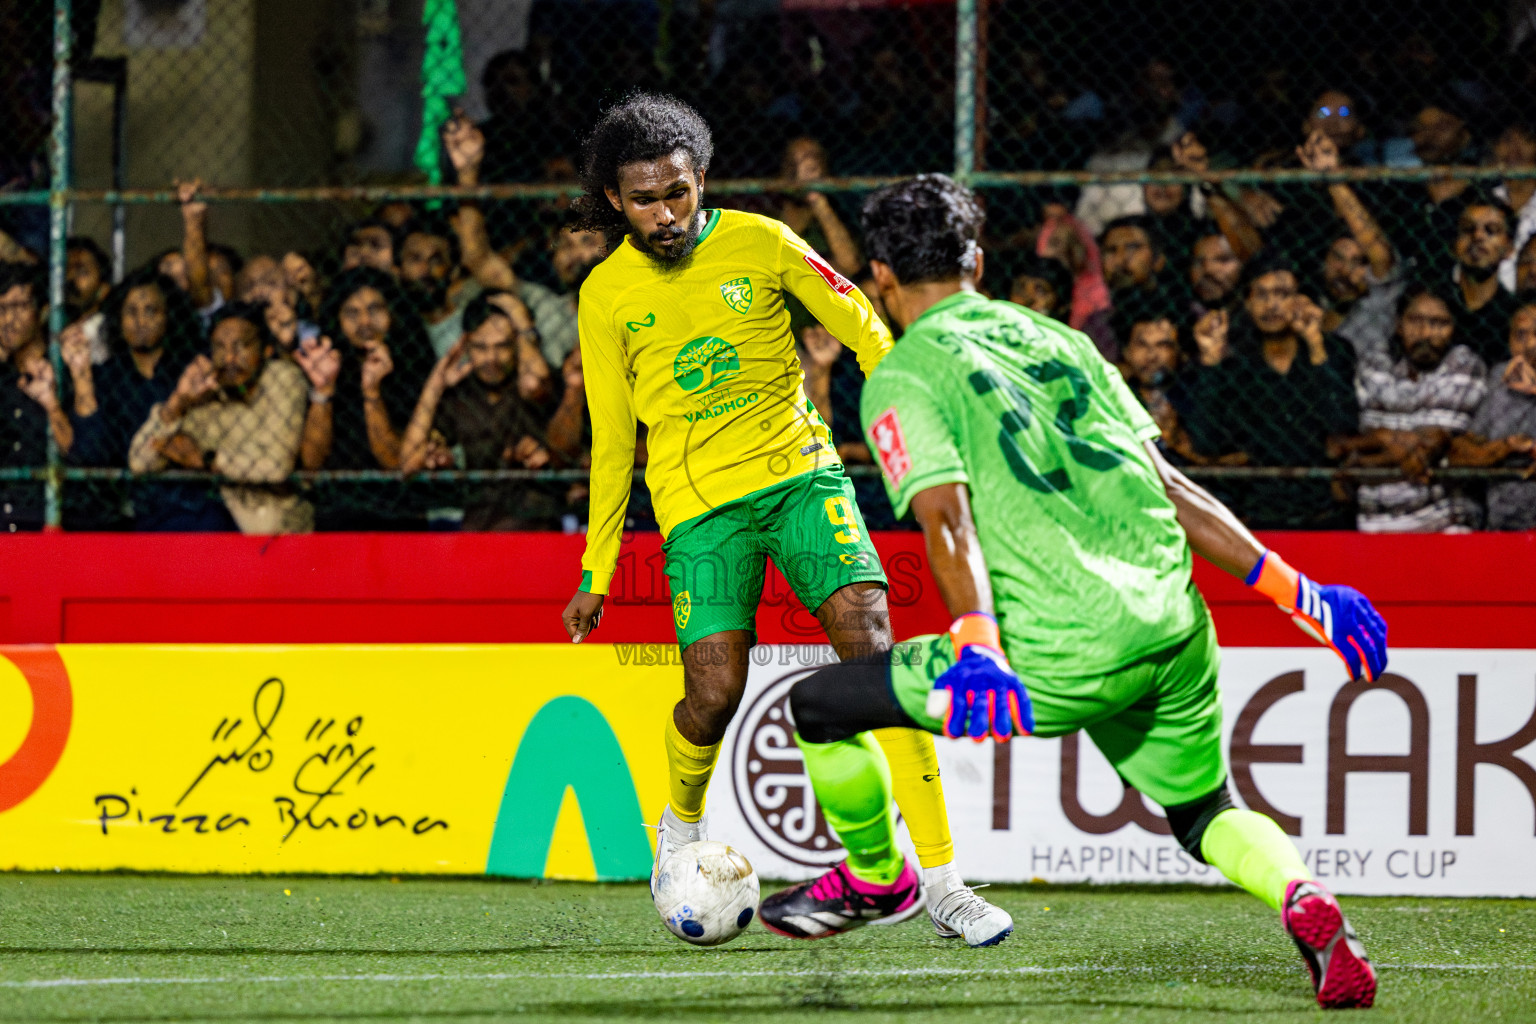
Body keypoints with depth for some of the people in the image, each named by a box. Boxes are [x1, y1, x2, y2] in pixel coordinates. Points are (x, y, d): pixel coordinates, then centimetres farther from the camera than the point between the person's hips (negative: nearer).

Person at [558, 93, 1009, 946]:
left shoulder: (759, 243, -1)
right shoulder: (606, 297, 2)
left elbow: (864, 332, 6)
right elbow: (612, 440, 11)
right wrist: (595, 575, 12)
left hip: (798, 471, 0)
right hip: (698, 504, 0)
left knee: (871, 648, -17)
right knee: (715, 696, -14)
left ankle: (939, 879, -16)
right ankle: (681, 824, 22)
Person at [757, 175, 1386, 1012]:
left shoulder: (901, 379, 2)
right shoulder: (1053, 339, 20)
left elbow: (948, 519, -14)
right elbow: (1169, 486, 16)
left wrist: (976, 648, -26)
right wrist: (1295, 592, 18)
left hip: (1070, 653, -6)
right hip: (1176, 629, 6)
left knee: (819, 707, 9)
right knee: (1204, 814, 25)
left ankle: (873, 875, 32)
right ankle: (1306, 902, -7)